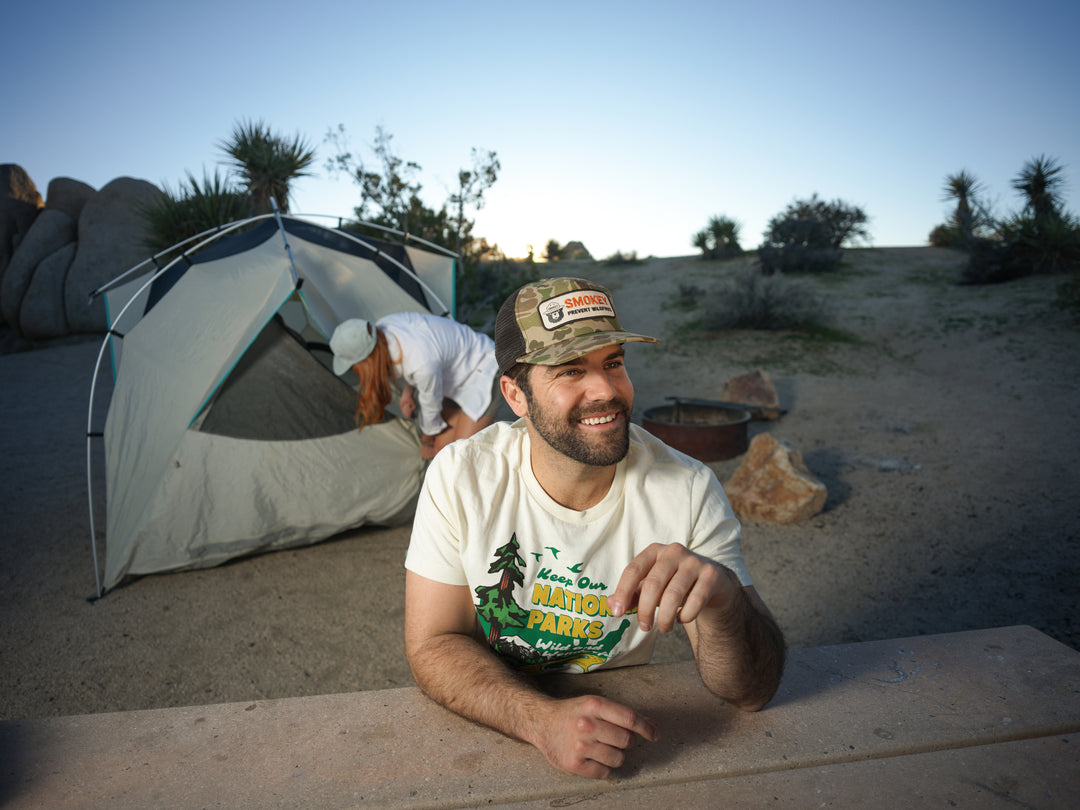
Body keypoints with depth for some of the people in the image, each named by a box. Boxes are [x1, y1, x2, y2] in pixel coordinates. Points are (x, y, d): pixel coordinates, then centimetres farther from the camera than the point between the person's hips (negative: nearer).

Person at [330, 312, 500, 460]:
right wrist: (407, 391, -1)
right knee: (442, 448, 9)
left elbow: (430, 407, -19)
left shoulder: (422, 364, -41)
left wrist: (427, 442, 0)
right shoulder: (382, 326, -19)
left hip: (483, 373, -8)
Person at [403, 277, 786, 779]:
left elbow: (752, 692, -13)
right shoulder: (460, 479, -13)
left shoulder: (689, 493, -14)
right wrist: (543, 719, -27)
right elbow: (433, 645, -11)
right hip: (489, 734, -1)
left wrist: (722, 599, -35)